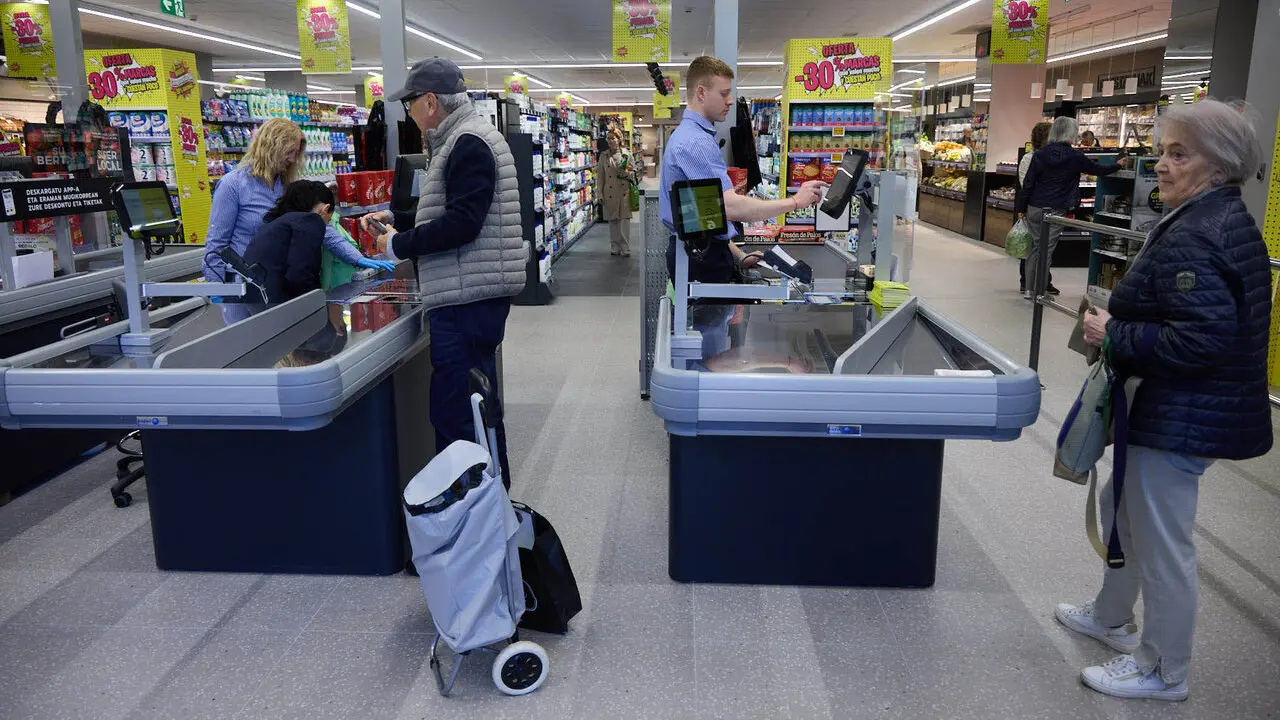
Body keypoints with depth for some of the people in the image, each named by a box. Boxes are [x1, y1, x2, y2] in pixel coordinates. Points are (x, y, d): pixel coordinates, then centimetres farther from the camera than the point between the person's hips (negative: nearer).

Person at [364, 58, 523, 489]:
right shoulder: (462, 139, 20)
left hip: (467, 296, -11)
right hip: (470, 294, 11)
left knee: (455, 412, -8)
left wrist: (400, 246, -12)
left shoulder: (469, 143, -13)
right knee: (477, 404, 18)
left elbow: (462, 223, -22)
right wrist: (396, 219, 23)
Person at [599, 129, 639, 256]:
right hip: (610, 193, 2)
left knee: (625, 219, -4)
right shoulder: (604, 156, 7)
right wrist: (600, 194, 4)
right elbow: (601, 176, 8)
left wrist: (627, 174, -15)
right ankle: (615, 247, 16)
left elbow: (635, 172, 8)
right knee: (612, 220, 6)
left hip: (624, 192, -2)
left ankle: (626, 248, 1)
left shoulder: (627, 154, 2)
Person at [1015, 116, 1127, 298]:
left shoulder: (1040, 153, 2)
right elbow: (1098, 169, 11)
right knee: (1047, 249, 0)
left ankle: (1030, 288, 15)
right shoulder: (1074, 157, -4)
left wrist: (1021, 207, 7)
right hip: (1055, 210, -3)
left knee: (1036, 246, 11)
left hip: (1034, 208, 3)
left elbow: (1028, 183, 1)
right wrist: (1118, 166, 30)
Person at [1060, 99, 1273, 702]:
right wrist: (1120, 327, 11)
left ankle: (1163, 671, 23)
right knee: (1121, 507, 25)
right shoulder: (1227, 220, 10)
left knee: (1161, 541, 4)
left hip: (1180, 418, -11)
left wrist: (1114, 335, -19)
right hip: (1182, 409, 11)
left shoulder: (1192, 237, -24)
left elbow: (1201, 341, -30)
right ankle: (1112, 617, 44)